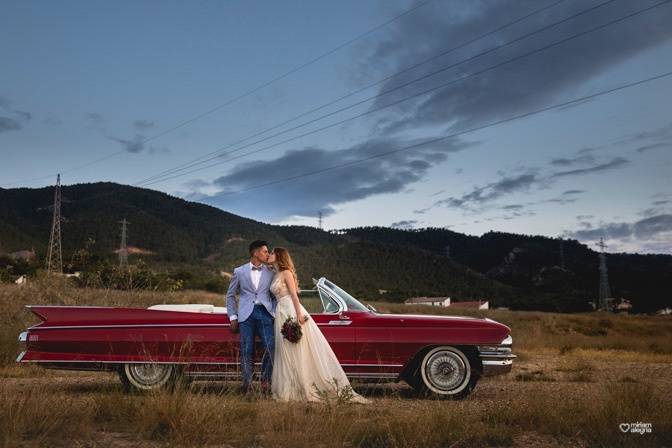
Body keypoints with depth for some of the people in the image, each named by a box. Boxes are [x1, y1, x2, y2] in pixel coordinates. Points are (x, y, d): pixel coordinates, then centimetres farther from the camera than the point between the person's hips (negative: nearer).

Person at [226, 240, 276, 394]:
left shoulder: (270, 272, 13)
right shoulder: (239, 271, 9)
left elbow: (274, 295, 18)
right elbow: (230, 295, 14)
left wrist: (274, 312, 4)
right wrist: (233, 317, 8)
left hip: (265, 313, 1)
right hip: (246, 314, -1)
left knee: (270, 347, -11)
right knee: (247, 350, -4)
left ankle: (265, 381, 2)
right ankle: (247, 384, 6)